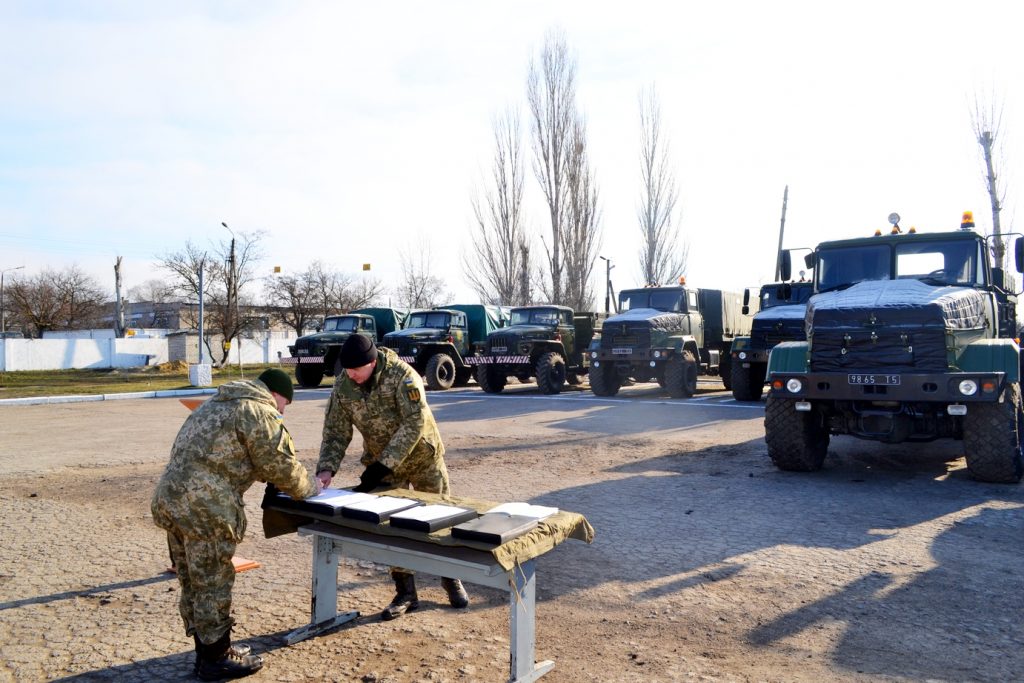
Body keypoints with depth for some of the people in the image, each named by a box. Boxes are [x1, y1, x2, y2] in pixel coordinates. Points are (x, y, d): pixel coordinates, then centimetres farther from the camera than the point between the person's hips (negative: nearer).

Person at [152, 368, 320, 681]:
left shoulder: (219, 403, 23)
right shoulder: (259, 412, -7)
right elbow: (279, 464, -7)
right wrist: (307, 486, 12)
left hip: (170, 498, 10)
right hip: (203, 508, -10)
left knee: (194, 582, 18)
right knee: (212, 584, 3)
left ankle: (206, 649, 31)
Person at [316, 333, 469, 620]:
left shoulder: (402, 375, -27)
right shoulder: (343, 386, -13)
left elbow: (415, 423, -30)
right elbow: (335, 432, -6)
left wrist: (382, 466, -31)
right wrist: (326, 468, -22)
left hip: (422, 457, -3)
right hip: (381, 464, 4)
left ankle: (451, 580, 28)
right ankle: (406, 593, 16)